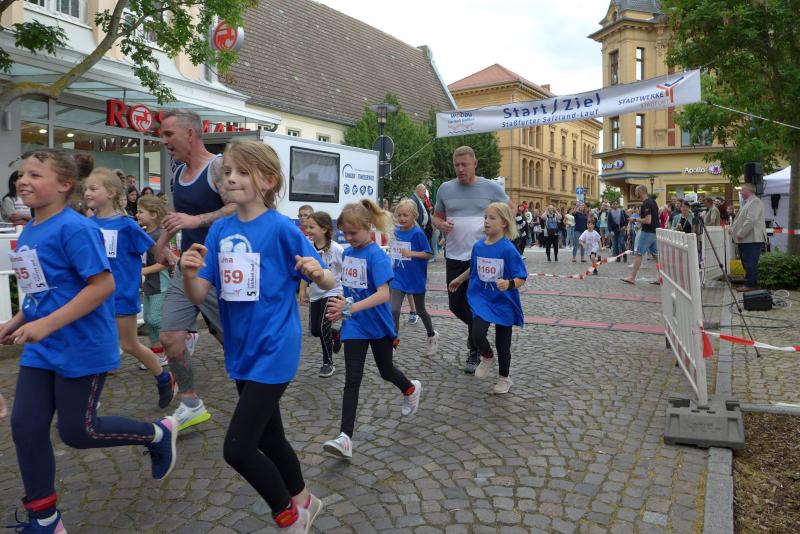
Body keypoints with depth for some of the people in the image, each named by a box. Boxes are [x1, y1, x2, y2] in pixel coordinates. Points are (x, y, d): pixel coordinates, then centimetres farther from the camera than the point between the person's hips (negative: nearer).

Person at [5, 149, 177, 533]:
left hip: (81, 348, -8)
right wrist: (16, 323, 14)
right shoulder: (27, 233, 10)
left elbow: (103, 285, -25)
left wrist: (47, 324, -27)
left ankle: (158, 434, 26)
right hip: (40, 350, 8)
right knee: (25, 428, 7)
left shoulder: (74, 227, -18)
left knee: (77, 432, 2)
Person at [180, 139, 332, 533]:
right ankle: (303, 502, 45)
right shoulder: (220, 230, 3)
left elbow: (328, 283, -9)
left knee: (237, 447, -6)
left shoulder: (282, 228, -14)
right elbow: (198, 295, -1)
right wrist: (189, 274, -22)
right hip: (242, 352, 7)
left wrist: (317, 272, -31)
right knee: (268, 438, 20)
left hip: (274, 350, -7)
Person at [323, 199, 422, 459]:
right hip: (354, 326, 5)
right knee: (352, 379, -2)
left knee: (386, 371, 17)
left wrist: (350, 307, -39)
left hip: (378, 325, -5)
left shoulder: (376, 255, -19)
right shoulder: (348, 252, 3)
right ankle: (345, 437, -4)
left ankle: (412, 389, 49)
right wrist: (341, 309, 3)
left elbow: (383, 294, -29)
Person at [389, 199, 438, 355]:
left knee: (420, 310, 15)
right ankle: (394, 340, 4)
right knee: (394, 310, -8)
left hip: (416, 278, -4)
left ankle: (432, 336, 39)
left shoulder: (418, 233, -16)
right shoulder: (396, 231, 0)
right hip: (399, 277, 4)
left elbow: (428, 254, -16)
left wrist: (412, 253, -27)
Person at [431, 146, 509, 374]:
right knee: (455, 304, 9)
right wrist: (442, 224, -9)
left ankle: (474, 352, 18)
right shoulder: (445, 189, 5)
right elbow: (436, 217, 15)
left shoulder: (491, 188, -2)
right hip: (454, 256, 3)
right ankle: (477, 329, 40)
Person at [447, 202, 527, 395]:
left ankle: (504, 378, 34)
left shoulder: (508, 249, -19)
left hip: (503, 302, -3)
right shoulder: (478, 246, -2)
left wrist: (509, 284, -40)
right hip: (482, 299, 4)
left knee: (502, 344, 9)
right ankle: (487, 357, 21)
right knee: (477, 335, -15)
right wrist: (459, 279, 31)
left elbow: (521, 278, -19)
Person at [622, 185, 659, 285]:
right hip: (654, 232, 9)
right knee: (656, 255, 12)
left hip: (647, 232, -9)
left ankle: (632, 278, -2)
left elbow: (648, 220, -25)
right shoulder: (652, 201, 12)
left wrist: (636, 219, -11)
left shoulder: (646, 204, -18)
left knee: (638, 254, -4)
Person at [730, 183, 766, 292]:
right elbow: (739, 218, 28)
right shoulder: (746, 202, 21)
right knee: (746, 262, 13)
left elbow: (750, 220, -22)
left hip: (752, 239, -10)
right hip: (745, 239, 10)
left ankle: (750, 284, -4)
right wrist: (732, 229, 15)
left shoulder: (755, 202, -13)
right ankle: (752, 282, 20)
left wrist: (741, 234, -20)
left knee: (750, 262, -7)